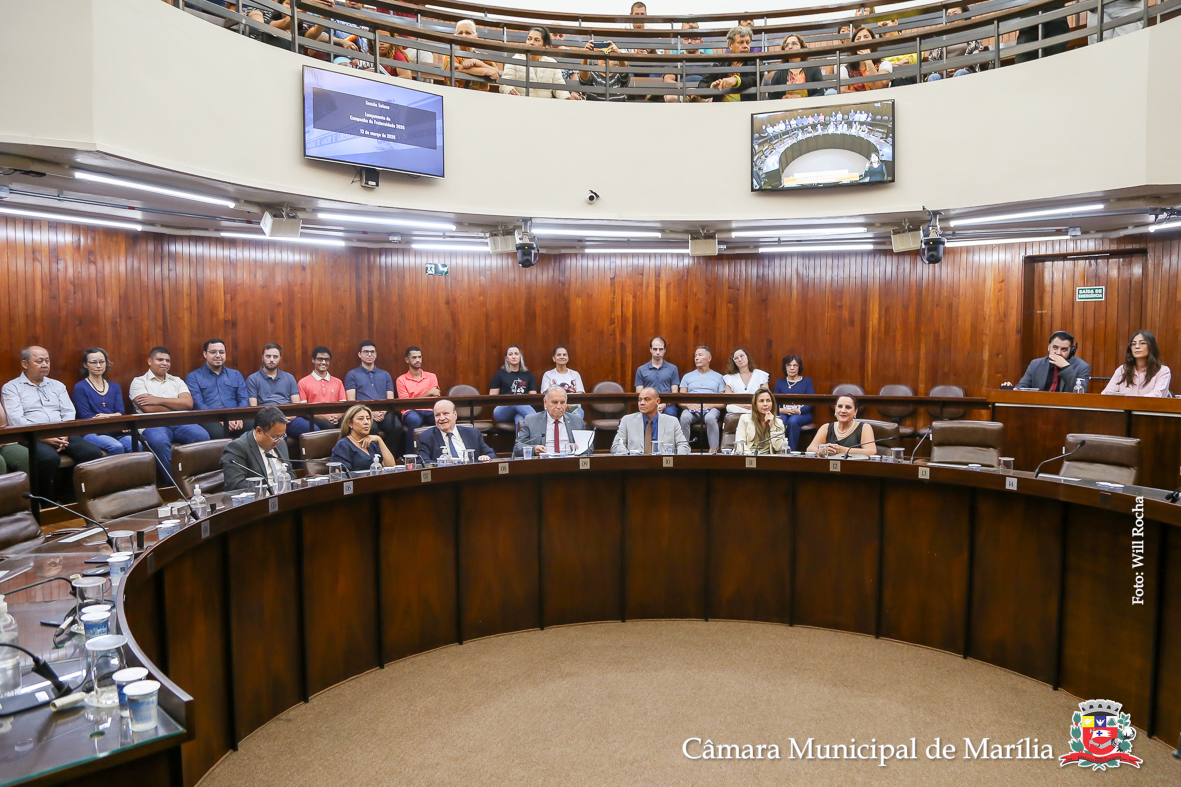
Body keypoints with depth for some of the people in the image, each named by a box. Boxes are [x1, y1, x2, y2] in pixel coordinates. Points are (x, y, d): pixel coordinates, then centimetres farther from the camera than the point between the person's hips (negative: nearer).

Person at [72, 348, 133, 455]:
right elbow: (85, 417, -3)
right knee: (117, 447, -35)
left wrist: (106, 416, -12)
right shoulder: (80, 387, 7)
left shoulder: (115, 387, 21)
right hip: (91, 432, -4)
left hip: (115, 432, 4)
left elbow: (121, 412, 11)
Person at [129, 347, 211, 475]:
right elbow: (149, 409, -5)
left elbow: (188, 403, 5)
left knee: (203, 436, -29)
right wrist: (178, 406, 3)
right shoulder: (139, 382, 12)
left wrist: (159, 400, -3)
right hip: (154, 424, -3)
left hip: (179, 423, 3)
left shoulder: (177, 381, 24)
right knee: (159, 441, -39)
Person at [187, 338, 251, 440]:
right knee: (218, 431, -40)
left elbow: (244, 400, 13)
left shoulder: (236, 374, 24)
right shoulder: (193, 377, 12)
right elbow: (198, 404, -1)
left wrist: (239, 417, -10)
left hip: (235, 419, 3)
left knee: (254, 426, -32)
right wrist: (221, 420, -17)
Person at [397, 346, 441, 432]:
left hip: (429, 411, 2)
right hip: (411, 412, -2)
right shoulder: (401, 380, 9)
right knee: (414, 420, -39)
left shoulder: (431, 376, 17)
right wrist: (428, 393, -7)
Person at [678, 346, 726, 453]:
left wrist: (711, 405, -11)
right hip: (691, 408, 1)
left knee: (710, 418, -38)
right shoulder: (687, 377, 23)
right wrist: (688, 404, -9)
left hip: (711, 409, -1)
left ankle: (714, 451, -35)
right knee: (684, 417, -35)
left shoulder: (718, 377, 19)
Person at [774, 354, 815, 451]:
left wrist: (799, 410, -18)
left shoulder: (807, 381, 15)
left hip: (802, 414, -1)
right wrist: (780, 410, -15)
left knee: (793, 421, -37)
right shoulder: (780, 382, 21)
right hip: (784, 413, 1)